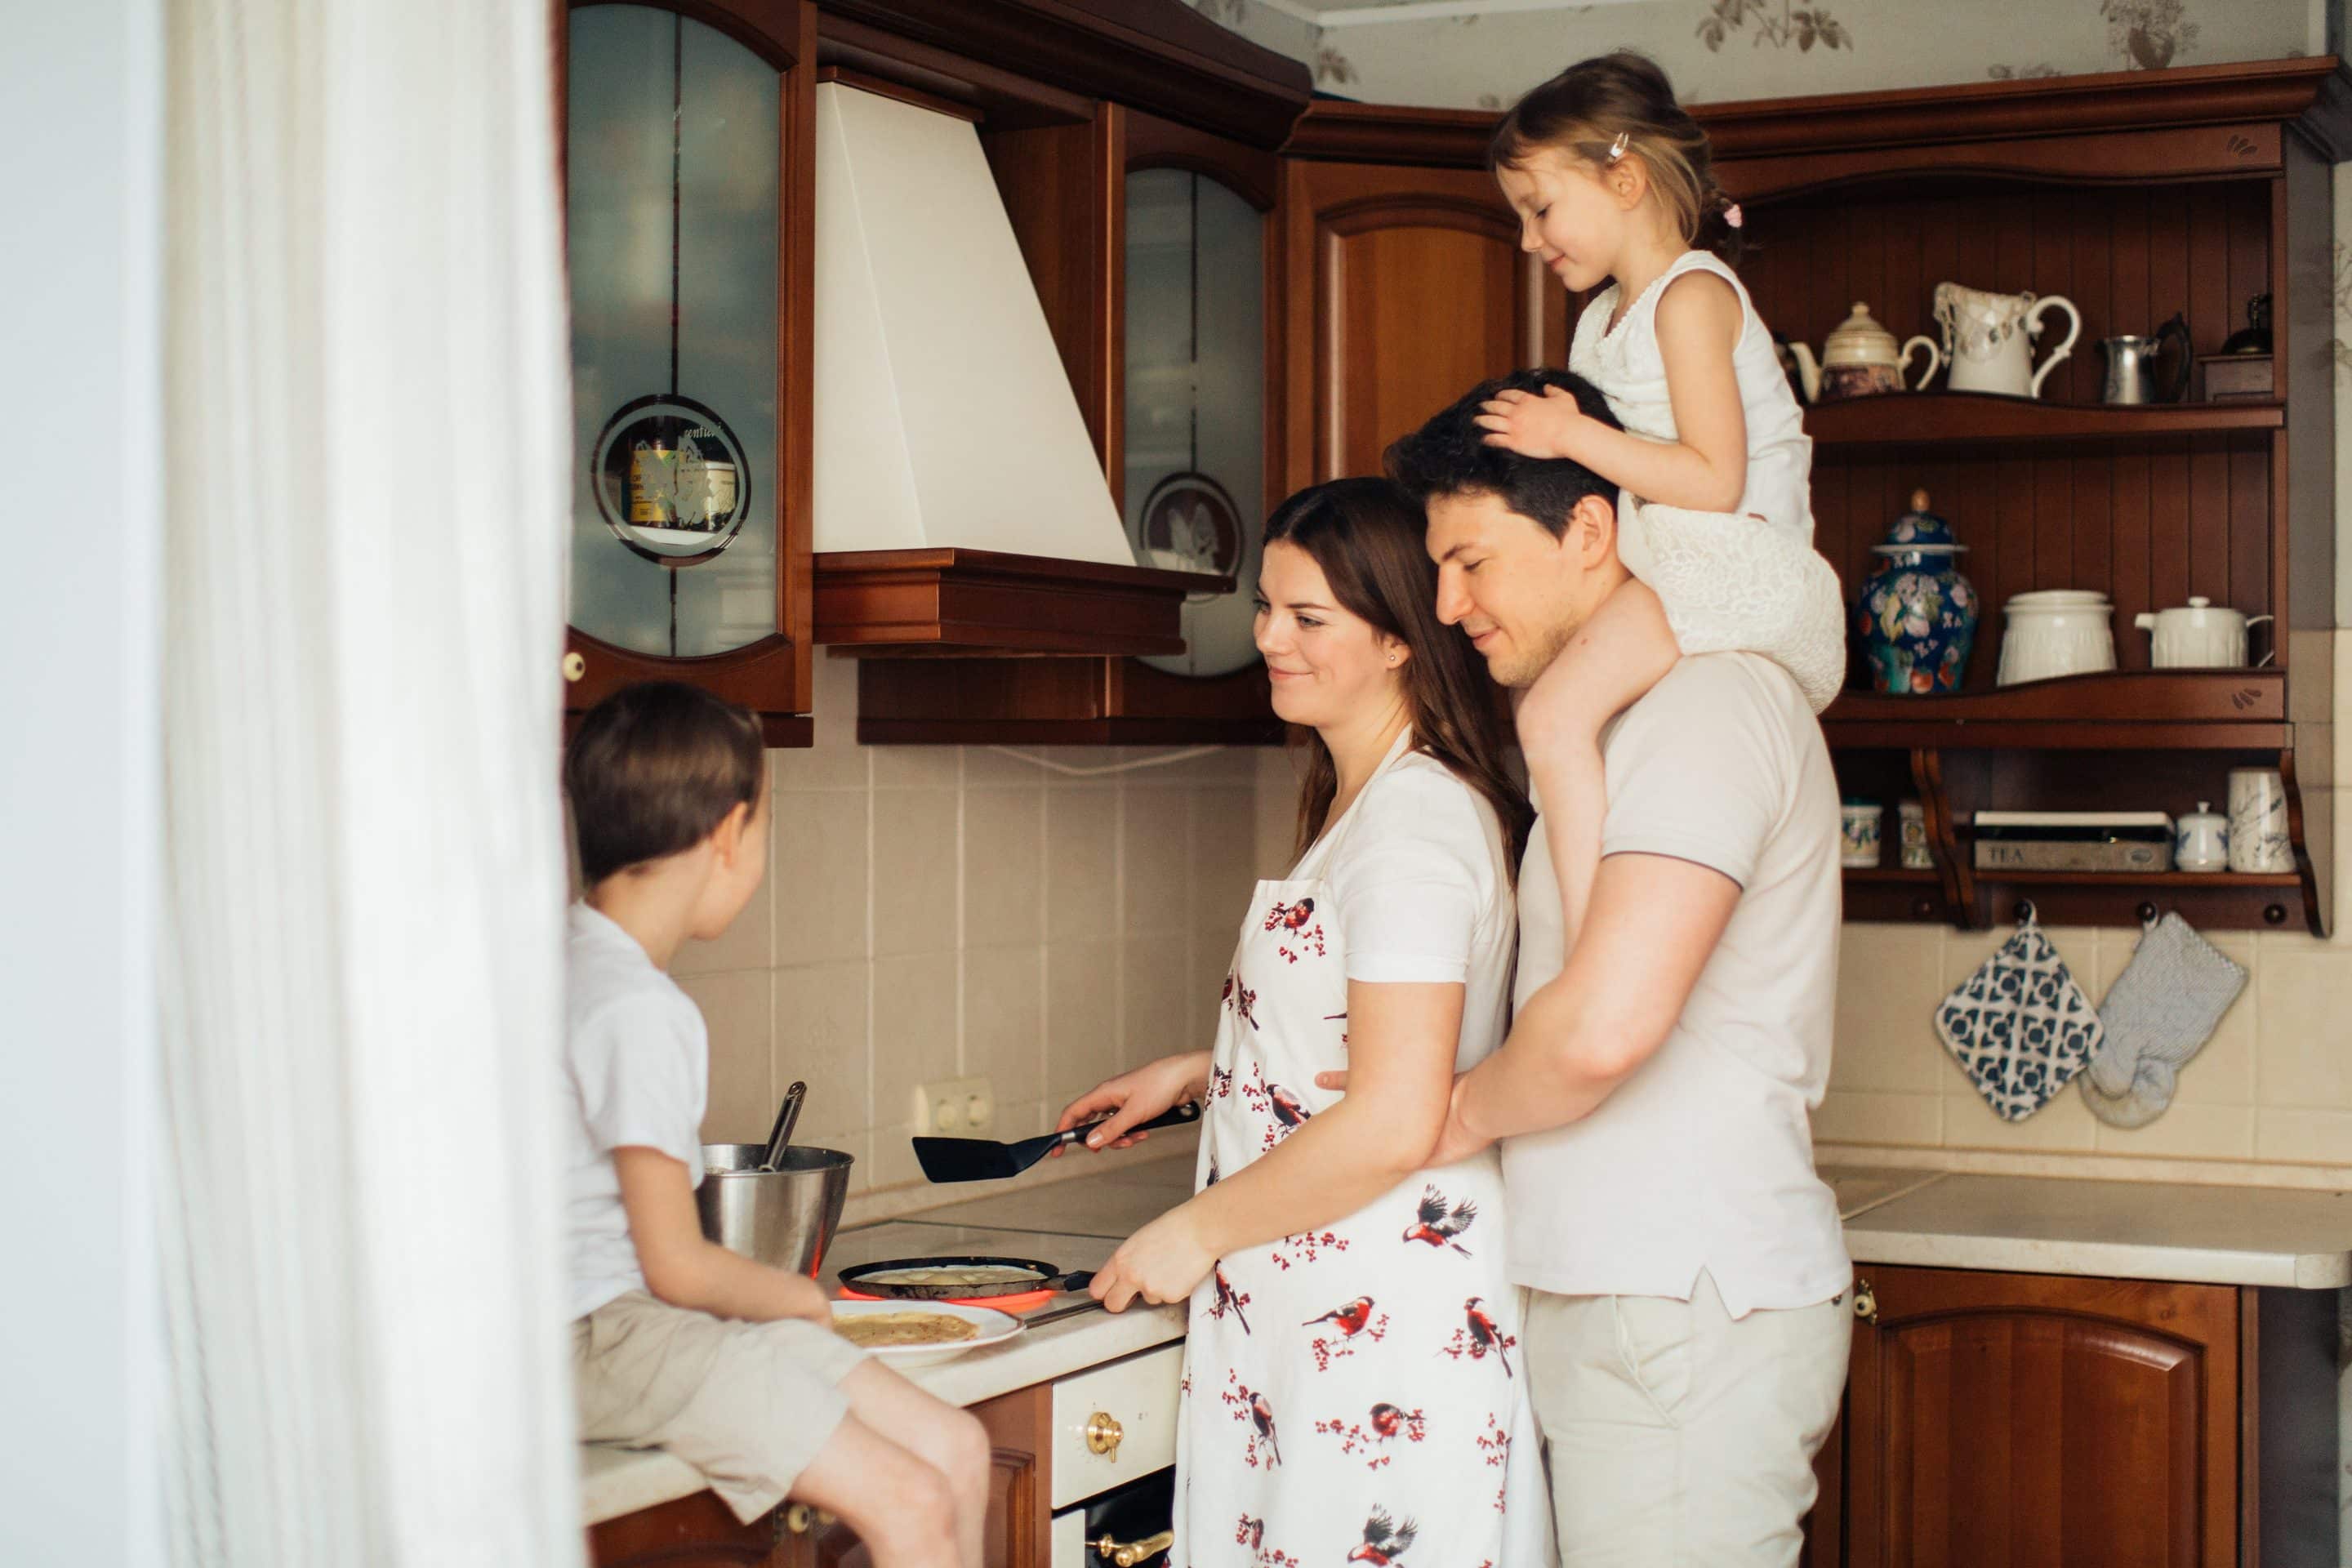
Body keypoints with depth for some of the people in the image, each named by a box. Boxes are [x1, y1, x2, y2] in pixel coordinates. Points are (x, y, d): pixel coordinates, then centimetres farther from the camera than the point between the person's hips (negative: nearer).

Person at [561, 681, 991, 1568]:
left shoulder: (570, 958, 12)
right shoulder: (641, 1011, -18)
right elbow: (677, 1265, -18)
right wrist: (796, 1296, 1)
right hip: (609, 1334, -10)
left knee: (954, 1450, 3)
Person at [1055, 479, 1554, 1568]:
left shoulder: (1414, 821, -16)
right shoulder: (1363, 804, 16)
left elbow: (1392, 1123, -22)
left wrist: (1196, 1231, -13)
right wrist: (1200, 1073, 21)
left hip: (1382, 1342, -10)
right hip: (1313, 1316, 10)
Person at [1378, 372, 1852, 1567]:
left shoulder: (1710, 701, -14)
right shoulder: (1611, 727, 20)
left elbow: (1605, 1024, -26)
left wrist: (1464, 1113, -6)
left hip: (1687, 1322, -10)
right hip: (1619, 1305, 10)